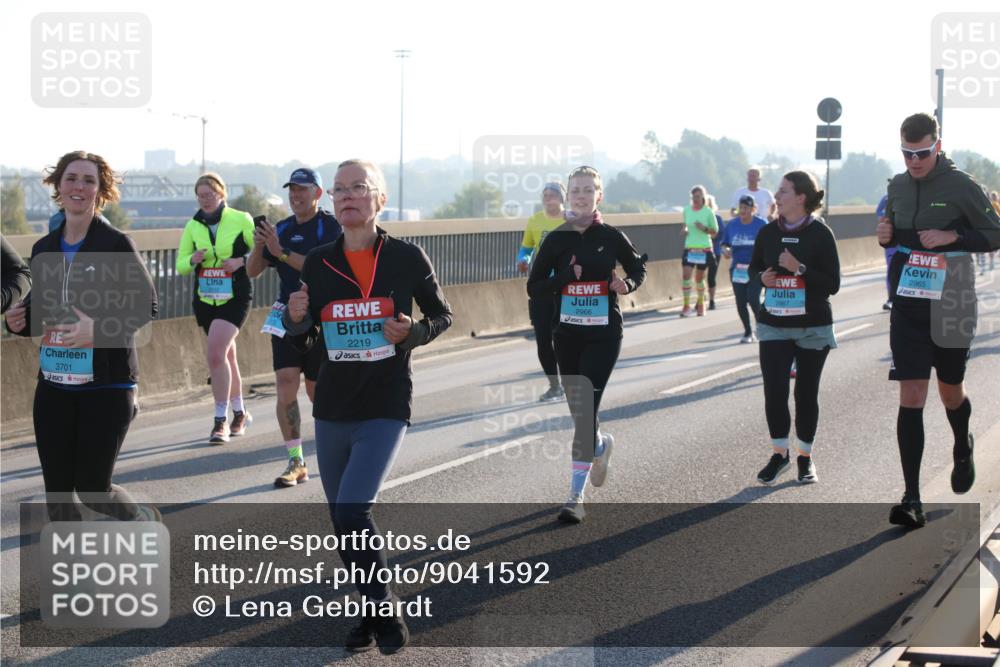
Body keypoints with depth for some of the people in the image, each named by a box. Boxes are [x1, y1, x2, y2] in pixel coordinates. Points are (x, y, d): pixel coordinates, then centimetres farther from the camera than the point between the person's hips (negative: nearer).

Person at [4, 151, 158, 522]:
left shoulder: (116, 245, -8)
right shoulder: (43, 250, 8)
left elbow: (146, 306, -8)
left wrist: (99, 328, -23)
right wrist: (19, 322, -5)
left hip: (107, 384, -5)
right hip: (54, 384, 5)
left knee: (92, 489, -1)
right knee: (56, 491, 4)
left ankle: (143, 519, 31)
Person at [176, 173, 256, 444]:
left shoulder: (241, 220, -6)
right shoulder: (193, 226, 7)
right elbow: (180, 265, 10)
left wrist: (242, 261, -18)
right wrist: (192, 260, -12)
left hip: (235, 298, -5)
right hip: (205, 300, 5)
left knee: (215, 353, -20)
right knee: (226, 356, 15)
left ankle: (220, 420, -14)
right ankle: (239, 414, 31)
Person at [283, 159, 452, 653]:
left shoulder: (406, 258, -6)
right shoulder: (318, 264, 2)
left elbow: (441, 315, 7)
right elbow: (303, 340, 10)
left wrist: (413, 332, -13)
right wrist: (296, 319, -12)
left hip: (385, 407, -4)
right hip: (332, 408, 4)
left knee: (352, 511, -18)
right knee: (343, 521, 10)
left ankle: (383, 608, 2)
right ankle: (375, 611, 29)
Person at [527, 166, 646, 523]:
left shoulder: (611, 237, -3)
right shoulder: (557, 239, 1)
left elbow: (638, 269, 13)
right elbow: (534, 288, 0)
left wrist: (626, 284, -10)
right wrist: (567, 277, -17)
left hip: (603, 335, -3)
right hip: (567, 335, 3)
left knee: (585, 410, -13)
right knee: (579, 412, 11)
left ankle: (576, 496, -7)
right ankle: (601, 444, 47)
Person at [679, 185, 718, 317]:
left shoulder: (708, 212, -5)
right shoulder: (686, 210, 4)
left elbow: (715, 231, 1)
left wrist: (704, 229, -17)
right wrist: (685, 230, 0)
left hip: (704, 249, -2)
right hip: (689, 248, 2)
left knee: (699, 278, 7)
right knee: (685, 276, -12)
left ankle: (700, 304, 26)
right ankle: (686, 306, -9)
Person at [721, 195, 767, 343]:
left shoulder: (761, 224, -5)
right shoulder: (732, 224, 5)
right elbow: (725, 244, 11)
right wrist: (726, 250, -11)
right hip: (737, 268, 4)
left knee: (753, 299, -16)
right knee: (740, 302, 4)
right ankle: (748, 332, 20)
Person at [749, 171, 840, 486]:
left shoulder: (820, 233, -9)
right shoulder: (768, 232, 2)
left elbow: (833, 284, -10)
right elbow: (754, 268, 17)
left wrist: (800, 269, -22)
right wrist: (762, 277, -6)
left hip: (813, 329, -2)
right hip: (774, 326, 2)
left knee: (807, 393, 6)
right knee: (774, 390, -7)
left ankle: (805, 457, 21)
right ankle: (779, 453, 11)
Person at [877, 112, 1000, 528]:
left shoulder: (960, 186, -9)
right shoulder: (898, 186, 6)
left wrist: (953, 237, -19)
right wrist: (886, 236, -3)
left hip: (951, 307, -3)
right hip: (907, 307, 3)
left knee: (950, 391, 15)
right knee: (911, 398, -6)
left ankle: (962, 448, 50)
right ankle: (912, 498, -7)